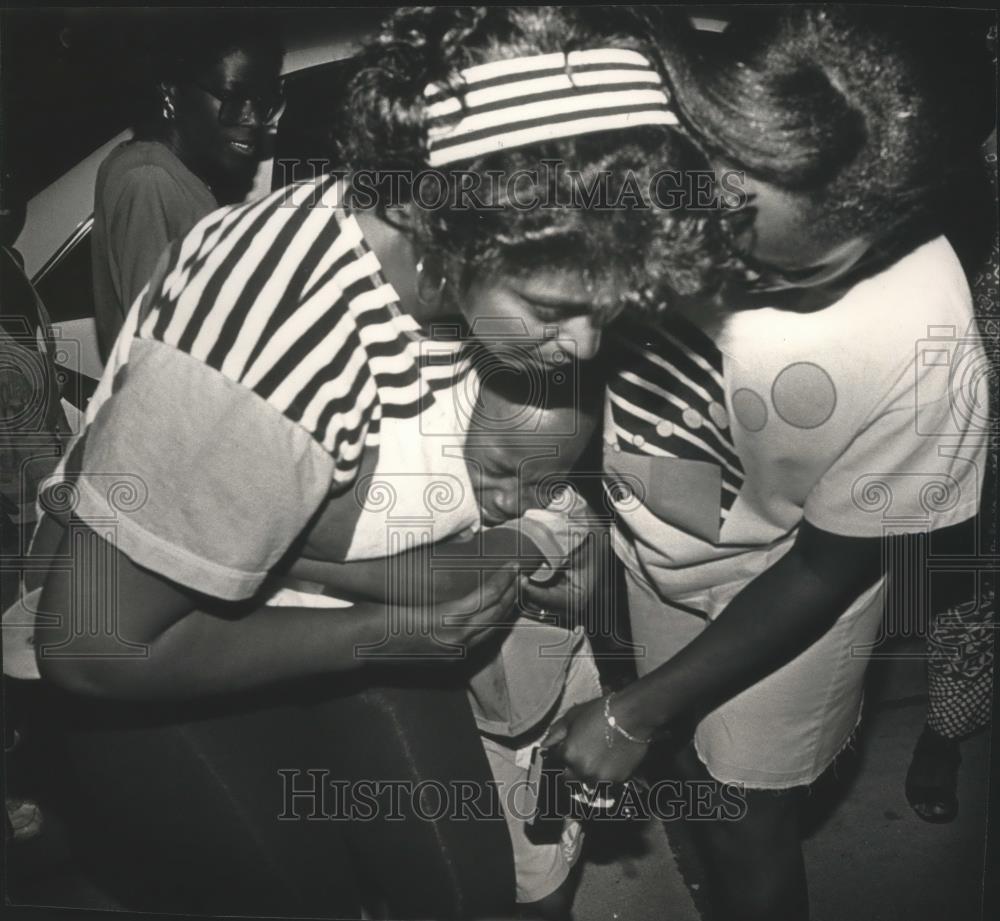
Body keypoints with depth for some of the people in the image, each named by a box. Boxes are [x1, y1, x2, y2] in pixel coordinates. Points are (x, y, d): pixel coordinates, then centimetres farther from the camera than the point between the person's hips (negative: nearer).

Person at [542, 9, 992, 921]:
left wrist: (636, 714, -14)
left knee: (743, 825, 17)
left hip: (774, 594, -3)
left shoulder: (918, 343, -35)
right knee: (692, 767, 26)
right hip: (643, 538, 4)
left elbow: (829, 566, -20)